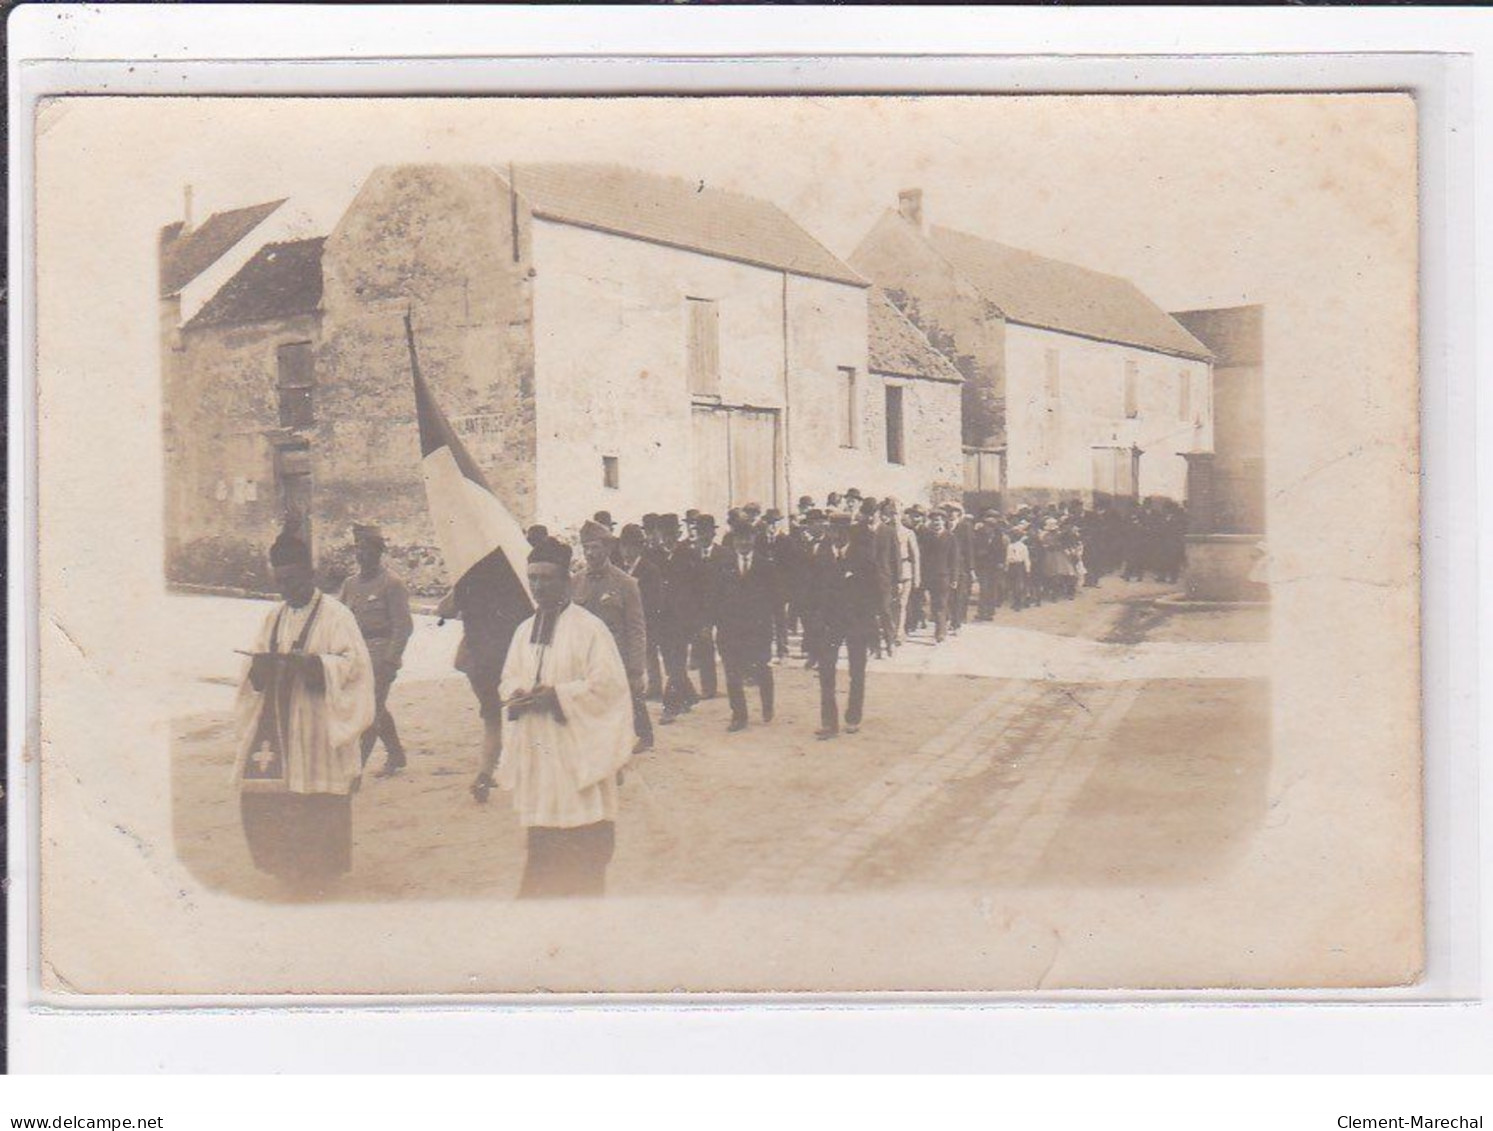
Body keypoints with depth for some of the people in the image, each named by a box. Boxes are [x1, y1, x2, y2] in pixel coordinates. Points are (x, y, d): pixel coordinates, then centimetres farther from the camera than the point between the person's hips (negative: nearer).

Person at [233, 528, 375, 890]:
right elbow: (254, 675, 13)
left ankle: (320, 872, 10)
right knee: (261, 795, 0)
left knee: (316, 802, -4)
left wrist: (311, 663, -26)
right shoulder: (273, 618, 15)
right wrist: (261, 665, -11)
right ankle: (283, 863, 16)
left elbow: (353, 663, -11)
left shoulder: (335, 615, -2)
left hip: (317, 725, -5)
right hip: (275, 723, 5)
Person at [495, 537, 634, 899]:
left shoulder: (589, 628, -8)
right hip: (536, 751, 6)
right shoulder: (525, 630, 12)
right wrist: (518, 693, -6)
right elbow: (508, 679, 18)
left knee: (583, 845, -3)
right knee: (541, 839, 9)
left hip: (576, 751, -6)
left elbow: (606, 684, -12)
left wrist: (556, 695, -17)